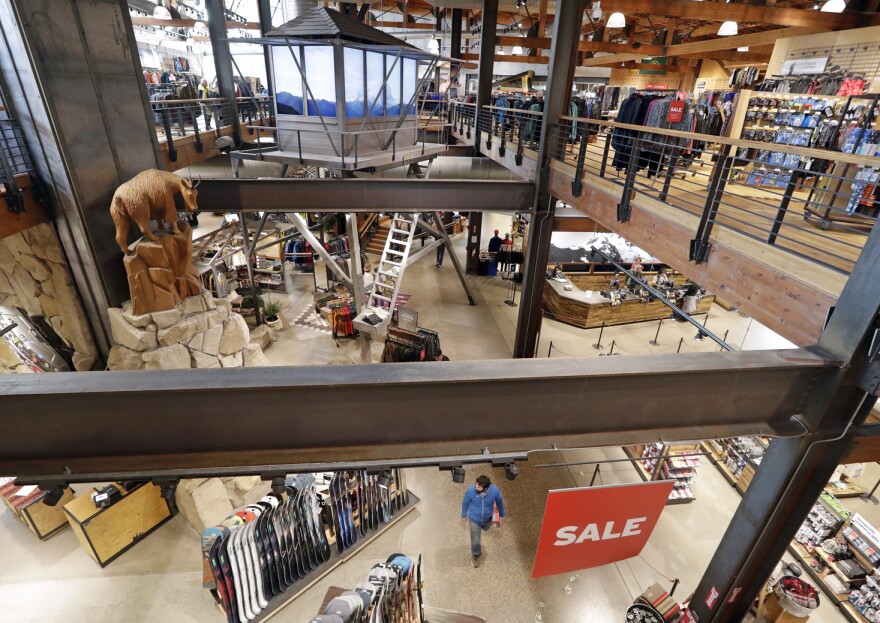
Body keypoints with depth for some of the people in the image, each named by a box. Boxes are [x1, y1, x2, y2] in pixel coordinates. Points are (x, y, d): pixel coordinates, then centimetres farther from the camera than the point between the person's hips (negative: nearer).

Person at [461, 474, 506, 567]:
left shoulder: (495, 491, -34)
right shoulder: (470, 490, -36)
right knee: (475, 540, 11)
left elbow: (499, 502, -10)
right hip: (474, 519, -2)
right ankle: (475, 555, 42)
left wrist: (501, 515, 6)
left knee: (486, 528, 33)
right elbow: (465, 503, -13)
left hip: (488, 518, 2)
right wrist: (464, 515, 3)